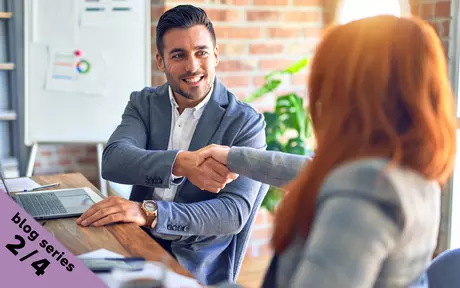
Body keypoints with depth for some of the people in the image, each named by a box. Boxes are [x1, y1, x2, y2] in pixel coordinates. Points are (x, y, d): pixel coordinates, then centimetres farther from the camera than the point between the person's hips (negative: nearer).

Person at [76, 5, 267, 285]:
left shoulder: (246, 122, -7)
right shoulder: (144, 103, 4)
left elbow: (234, 213, -17)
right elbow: (113, 161, -15)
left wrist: (148, 212, -31)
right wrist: (180, 163, -34)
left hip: (196, 265, -4)